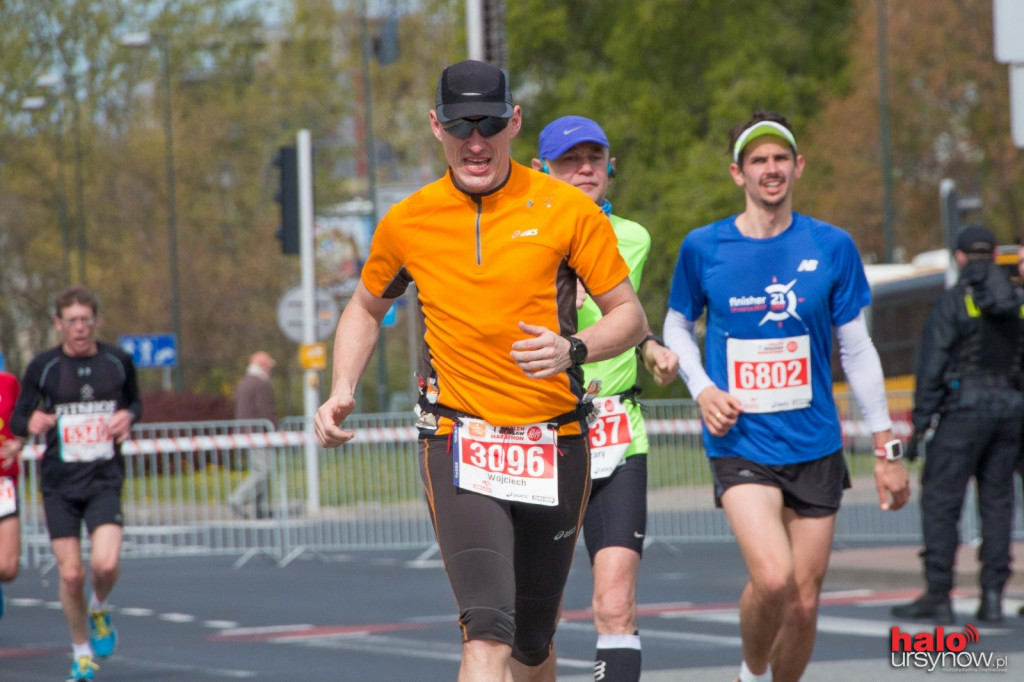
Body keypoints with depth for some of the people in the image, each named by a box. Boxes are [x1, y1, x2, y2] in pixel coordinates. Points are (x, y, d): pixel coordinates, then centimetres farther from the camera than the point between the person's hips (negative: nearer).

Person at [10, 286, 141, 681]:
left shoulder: (118, 362, 2)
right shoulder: (43, 367, -3)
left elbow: (135, 401, 20)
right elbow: (16, 420, 3)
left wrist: (128, 416, -4)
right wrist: (31, 423, -21)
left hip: (105, 478, 0)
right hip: (59, 484, 0)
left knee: (106, 564, -19)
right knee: (71, 574, -1)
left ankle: (99, 609, 16)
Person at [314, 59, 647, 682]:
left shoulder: (567, 210, -1)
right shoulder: (407, 223, 4)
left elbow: (630, 316, 3)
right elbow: (366, 309, 22)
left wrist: (573, 349, -18)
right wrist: (342, 392, 6)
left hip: (554, 446, 1)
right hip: (458, 443, -1)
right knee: (488, 632, -20)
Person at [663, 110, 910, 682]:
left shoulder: (832, 247, 1)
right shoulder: (703, 248, -1)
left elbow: (858, 350, 8)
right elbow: (677, 325, 16)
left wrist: (887, 447, 6)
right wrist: (703, 390, -3)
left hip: (815, 446, 2)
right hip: (740, 445, -2)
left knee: (804, 602, 3)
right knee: (772, 578, -22)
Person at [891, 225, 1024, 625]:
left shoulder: (952, 303, -6)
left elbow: (932, 369, -10)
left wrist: (920, 423, -6)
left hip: (963, 411, -5)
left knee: (940, 501, -2)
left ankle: (937, 595, -4)